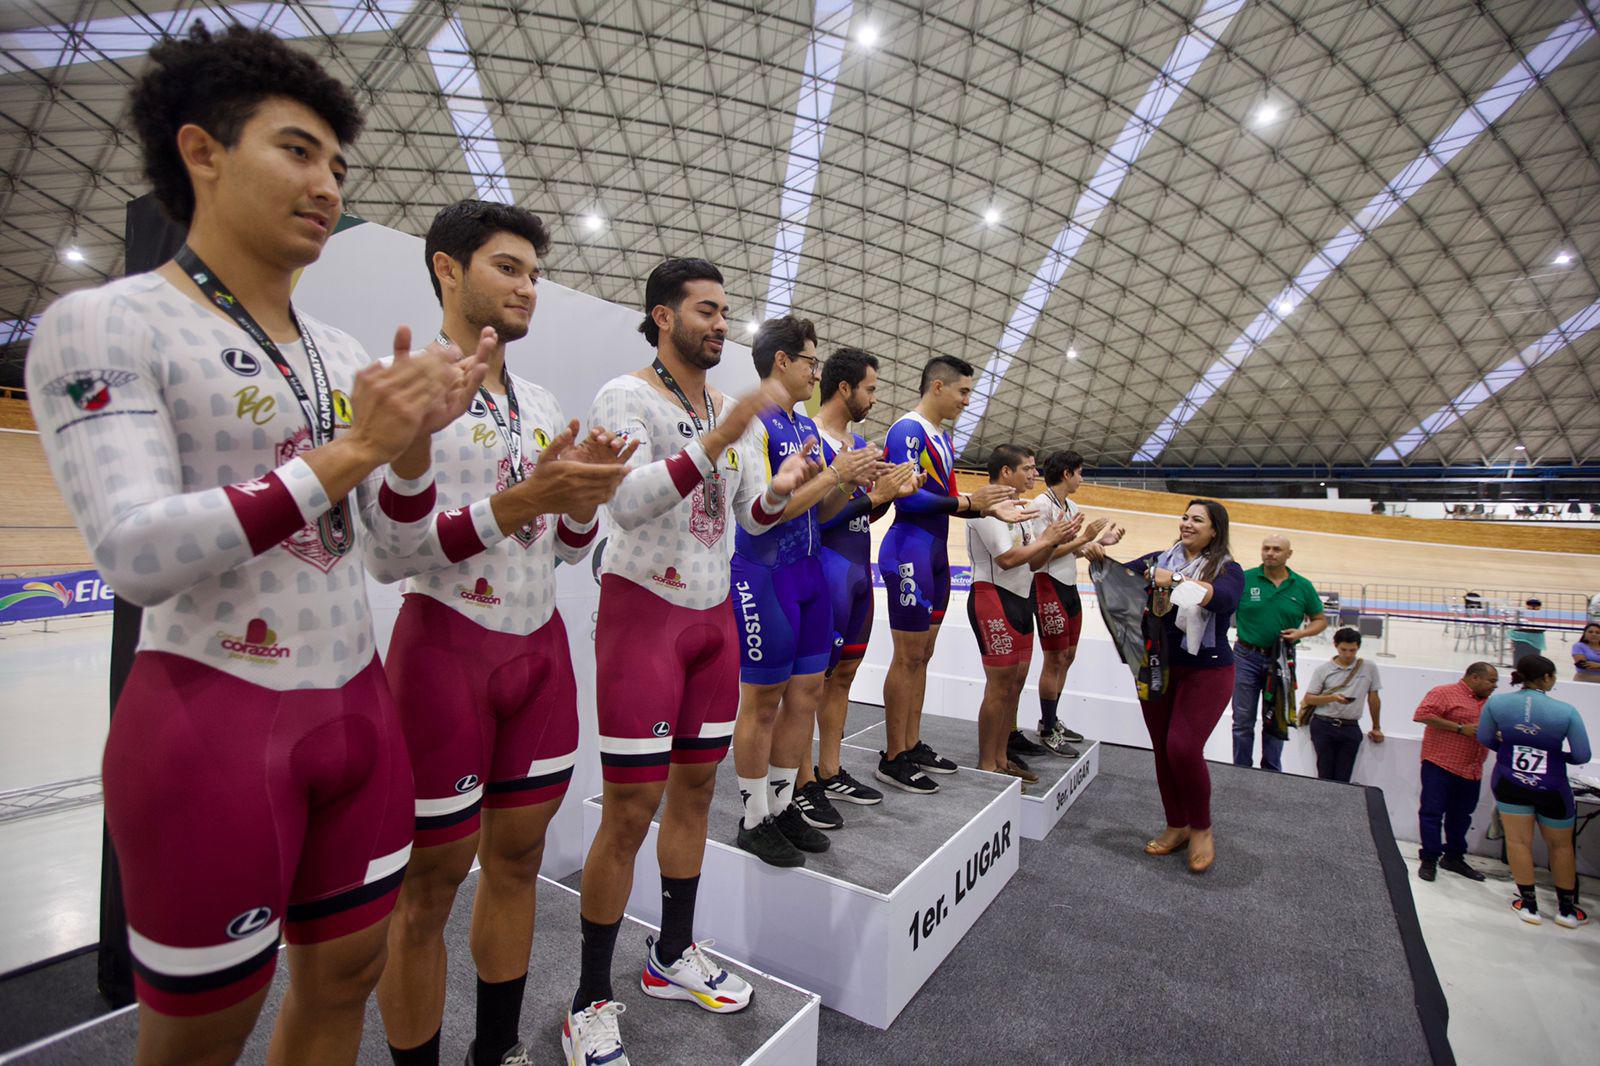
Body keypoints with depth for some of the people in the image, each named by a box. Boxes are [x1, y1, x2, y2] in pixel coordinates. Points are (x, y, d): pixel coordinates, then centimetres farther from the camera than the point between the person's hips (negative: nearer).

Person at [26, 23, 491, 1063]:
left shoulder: (343, 350, 8)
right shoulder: (100, 325, -8)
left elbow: (395, 542, 7)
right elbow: (136, 555, -21)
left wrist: (416, 438, -10)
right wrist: (350, 448, -23)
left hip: (358, 705, 6)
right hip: (212, 718, -5)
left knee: (344, 982, 20)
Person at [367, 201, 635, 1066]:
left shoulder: (543, 405, 11)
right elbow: (385, 553, -17)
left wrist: (584, 499, -7)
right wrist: (518, 503, -26)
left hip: (541, 646, 7)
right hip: (446, 648, -6)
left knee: (518, 857, 16)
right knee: (429, 884, 8)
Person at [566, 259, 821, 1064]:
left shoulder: (729, 411, 13)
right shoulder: (628, 396, -8)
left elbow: (751, 517, 15)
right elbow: (628, 504, -22)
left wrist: (781, 489, -5)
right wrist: (716, 442, -27)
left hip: (714, 614, 7)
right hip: (644, 610, -7)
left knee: (695, 786, 13)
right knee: (630, 809, -3)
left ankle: (673, 956, 33)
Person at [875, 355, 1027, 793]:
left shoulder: (942, 439, 18)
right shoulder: (908, 430, -12)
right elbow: (908, 498, -22)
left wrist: (992, 509, 8)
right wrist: (968, 502, -18)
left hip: (935, 554, 10)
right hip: (910, 552, -10)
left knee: (922, 655, 14)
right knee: (907, 657, -4)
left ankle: (912, 746, 25)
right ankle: (892, 759, 8)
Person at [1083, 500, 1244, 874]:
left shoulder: (1227, 569, -3)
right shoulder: (1161, 559, 9)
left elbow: (1223, 598, -24)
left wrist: (1176, 580, -33)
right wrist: (1098, 556, -18)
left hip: (1206, 672, -4)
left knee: (1184, 748, -12)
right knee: (1163, 750, 9)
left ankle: (1201, 829, 13)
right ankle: (1177, 827, 26)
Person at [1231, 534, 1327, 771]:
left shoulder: (1303, 587, 3)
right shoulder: (1244, 579, -5)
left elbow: (1320, 620, 12)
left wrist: (1301, 633, -7)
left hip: (1280, 660, 2)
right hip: (1247, 656, -2)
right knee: (1243, 722, 4)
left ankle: (1272, 775, 25)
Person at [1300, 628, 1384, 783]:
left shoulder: (1369, 668, 7)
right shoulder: (1322, 669, 4)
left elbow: (1373, 698, 14)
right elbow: (1308, 699, 3)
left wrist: (1376, 728, 18)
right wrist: (1332, 698, -14)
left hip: (1350, 728, 1)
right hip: (1323, 726, -1)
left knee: (1343, 778, -4)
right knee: (1325, 776, -3)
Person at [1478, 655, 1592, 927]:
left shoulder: (1496, 702, -11)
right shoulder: (1566, 711, -16)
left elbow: (1485, 739, 2)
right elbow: (1582, 757, -8)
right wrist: (1555, 753, 11)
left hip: (1509, 784, 0)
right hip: (1551, 790, 0)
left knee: (1518, 841, 10)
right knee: (1561, 846, 19)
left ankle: (1528, 904, 18)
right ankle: (1567, 909, 31)